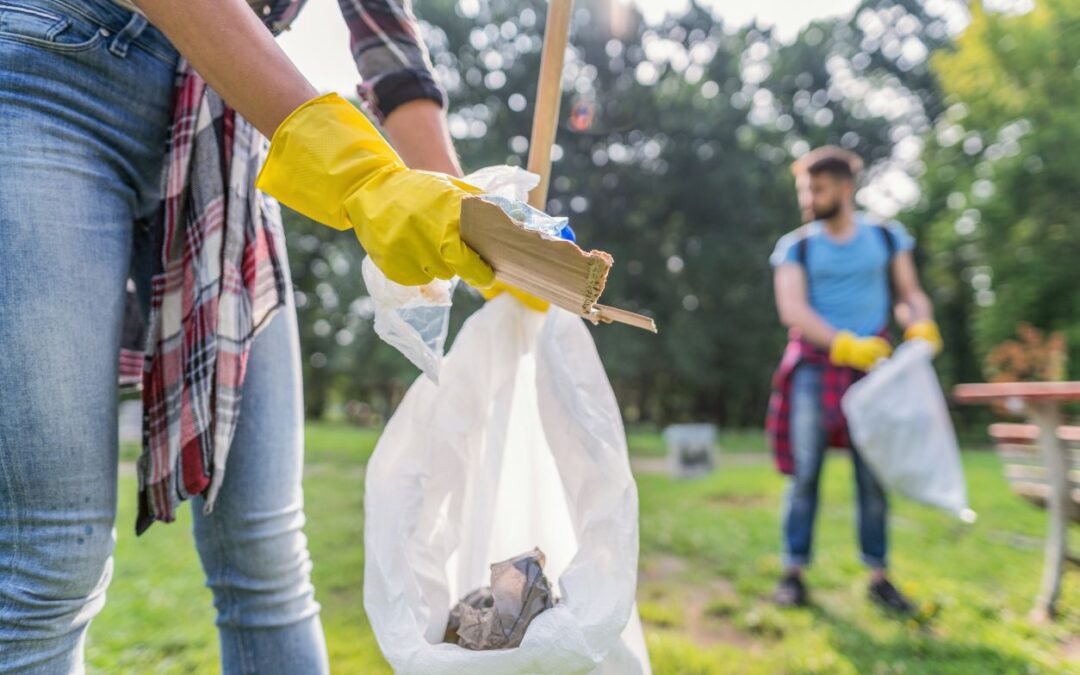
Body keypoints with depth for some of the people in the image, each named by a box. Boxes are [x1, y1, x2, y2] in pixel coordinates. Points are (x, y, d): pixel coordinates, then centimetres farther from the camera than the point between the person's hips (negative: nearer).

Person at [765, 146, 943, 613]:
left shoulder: (886, 237, 10)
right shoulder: (795, 247, 4)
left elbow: (908, 294, 13)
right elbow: (792, 309, -9)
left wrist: (921, 325, -10)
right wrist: (846, 344, -20)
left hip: (871, 367, 2)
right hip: (813, 366, -1)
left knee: (873, 477, 4)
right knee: (804, 473, -1)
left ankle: (879, 577, 17)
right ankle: (794, 572, 9)